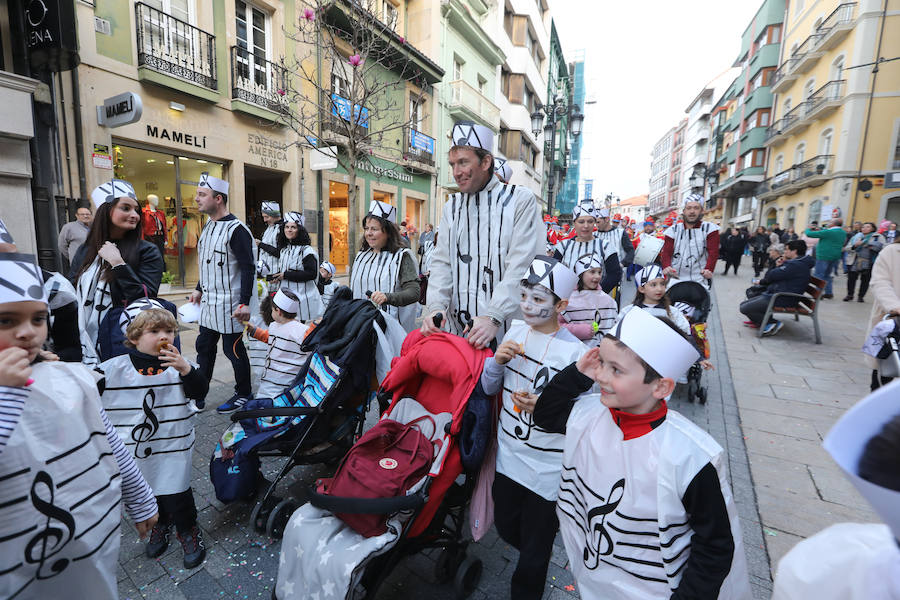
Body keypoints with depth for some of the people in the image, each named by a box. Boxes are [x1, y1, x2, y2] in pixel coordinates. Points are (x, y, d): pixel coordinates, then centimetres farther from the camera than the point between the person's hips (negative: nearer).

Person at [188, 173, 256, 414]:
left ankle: (243, 394, 19)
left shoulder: (236, 229, -17)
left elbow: (248, 268, -20)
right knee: (204, 345, 16)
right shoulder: (208, 226, 13)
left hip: (229, 304, -9)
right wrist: (199, 289, 22)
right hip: (209, 302, 9)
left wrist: (245, 303, -24)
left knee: (232, 348, 1)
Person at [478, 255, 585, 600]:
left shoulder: (574, 352, -19)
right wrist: (497, 360, -17)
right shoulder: (516, 331, -3)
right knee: (506, 527, 26)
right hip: (508, 455, 5)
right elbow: (489, 388, 3)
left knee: (534, 552, 16)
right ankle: (531, 561, 57)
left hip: (547, 468, -5)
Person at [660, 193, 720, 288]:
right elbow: (666, 252, 3)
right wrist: (666, 267, -17)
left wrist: (709, 269, -18)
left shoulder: (709, 229, 6)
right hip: (674, 279, 2)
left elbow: (713, 252, -2)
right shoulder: (674, 230, 11)